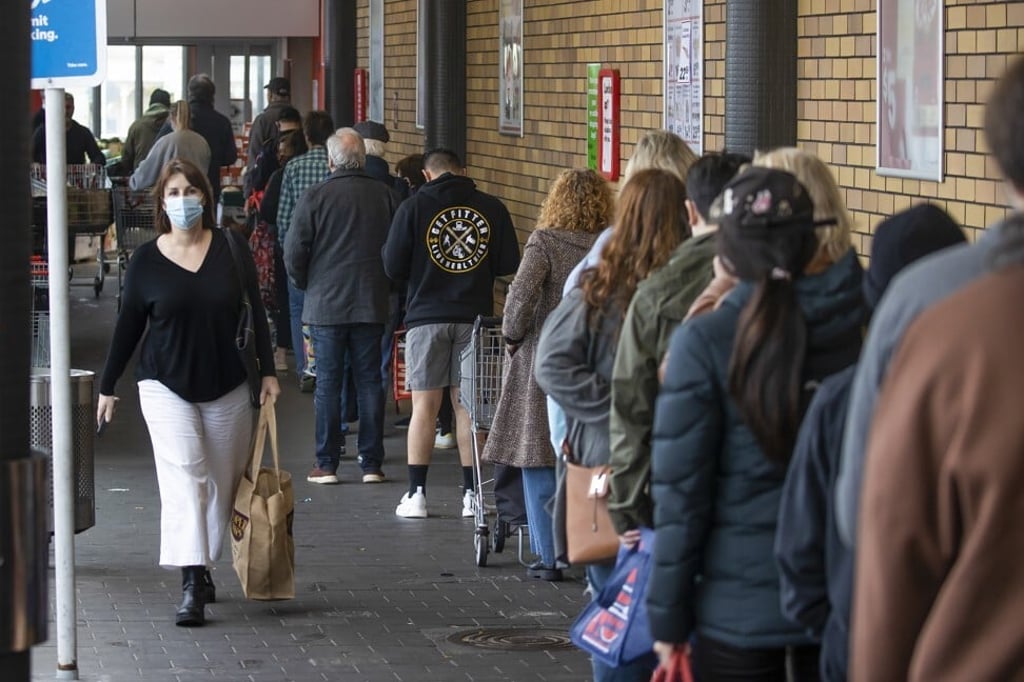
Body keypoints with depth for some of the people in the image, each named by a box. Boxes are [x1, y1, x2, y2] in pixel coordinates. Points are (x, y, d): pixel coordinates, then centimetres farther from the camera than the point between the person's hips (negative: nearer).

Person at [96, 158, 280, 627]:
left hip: (227, 386, 2)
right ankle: (191, 587, -21)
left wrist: (268, 372, 1)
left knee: (223, 483, 7)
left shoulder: (231, 250, 0)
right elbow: (128, 326, 6)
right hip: (166, 386, -2)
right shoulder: (146, 261, -1)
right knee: (184, 476, -15)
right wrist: (108, 387, 8)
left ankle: (203, 567, 25)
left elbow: (255, 313, 5)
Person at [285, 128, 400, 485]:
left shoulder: (315, 197, -9)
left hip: (326, 304, -2)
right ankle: (371, 464, 8)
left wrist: (306, 284, 11)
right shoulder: (386, 197, 0)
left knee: (328, 384, 3)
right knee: (370, 382, 7)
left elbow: (294, 253, -8)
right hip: (372, 304, 3)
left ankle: (327, 464, 4)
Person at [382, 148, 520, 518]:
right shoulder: (492, 207, 1)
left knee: (424, 406, 3)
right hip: (475, 317, 2)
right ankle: (471, 494, 10)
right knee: (468, 406, 8)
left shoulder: (414, 206, -4)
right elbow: (509, 264, 2)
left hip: (427, 316, -2)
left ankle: (417, 494, 3)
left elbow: (393, 266, -5)